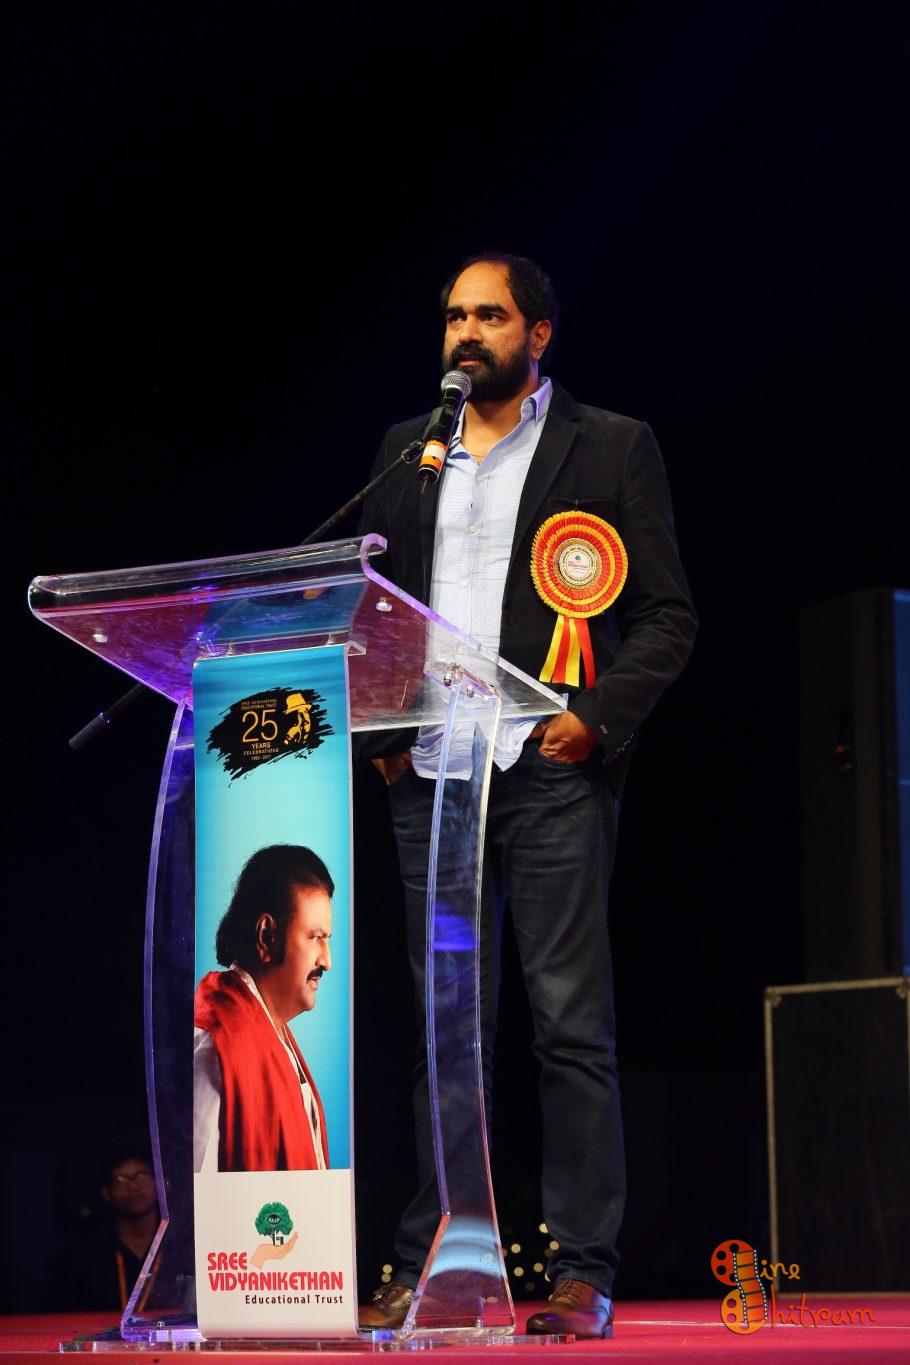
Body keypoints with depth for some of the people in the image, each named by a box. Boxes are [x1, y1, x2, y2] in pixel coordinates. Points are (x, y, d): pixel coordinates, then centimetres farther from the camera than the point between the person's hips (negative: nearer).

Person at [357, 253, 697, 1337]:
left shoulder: (611, 448, 6)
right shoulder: (406, 451, 18)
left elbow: (667, 616, 2)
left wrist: (596, 716, -12)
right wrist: (378, 728, 5)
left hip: (551, 771, -4)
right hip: (429, 772, 4)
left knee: (572, 1026, -5)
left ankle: (582, 1277, -3)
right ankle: (430, 1269, 8)